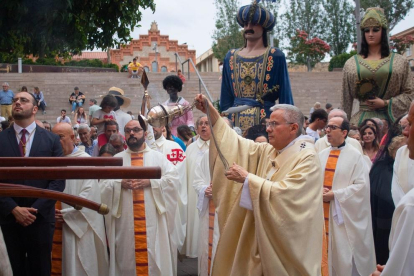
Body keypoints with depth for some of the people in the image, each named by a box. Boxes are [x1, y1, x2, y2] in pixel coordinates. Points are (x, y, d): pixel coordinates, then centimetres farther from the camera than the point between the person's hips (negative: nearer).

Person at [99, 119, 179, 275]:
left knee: (154, 259, 1)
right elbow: (103, 185, 4)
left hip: (152, 220, -1)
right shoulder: (116, 159, 11)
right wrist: (120, 183, -13)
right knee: (128, 257, 4)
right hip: (126, 221, 1)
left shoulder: (158, 157, 9)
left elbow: (173, 178, -3)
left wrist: (150, 182, -14)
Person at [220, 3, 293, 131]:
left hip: (265, 118, -3)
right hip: (236, 120, 4)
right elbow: (226, 96, 15)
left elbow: (285, 96, 0)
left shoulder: (275, 56, 1)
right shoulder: (231, 57, 12)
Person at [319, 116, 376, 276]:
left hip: (344, 215, -5)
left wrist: (335, 194, -17)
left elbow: (362, 185, -13)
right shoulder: (321, 155, 9)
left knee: (344, 256, 1)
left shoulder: (355, 155, -7)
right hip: (322, 212, 5)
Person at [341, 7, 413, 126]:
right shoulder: (351, 63, 10)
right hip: (361, 120, 0)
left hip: (390, 119, 0)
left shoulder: (400, 62, 9)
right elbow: (346, 98, 10)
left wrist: (386, 103, -7)